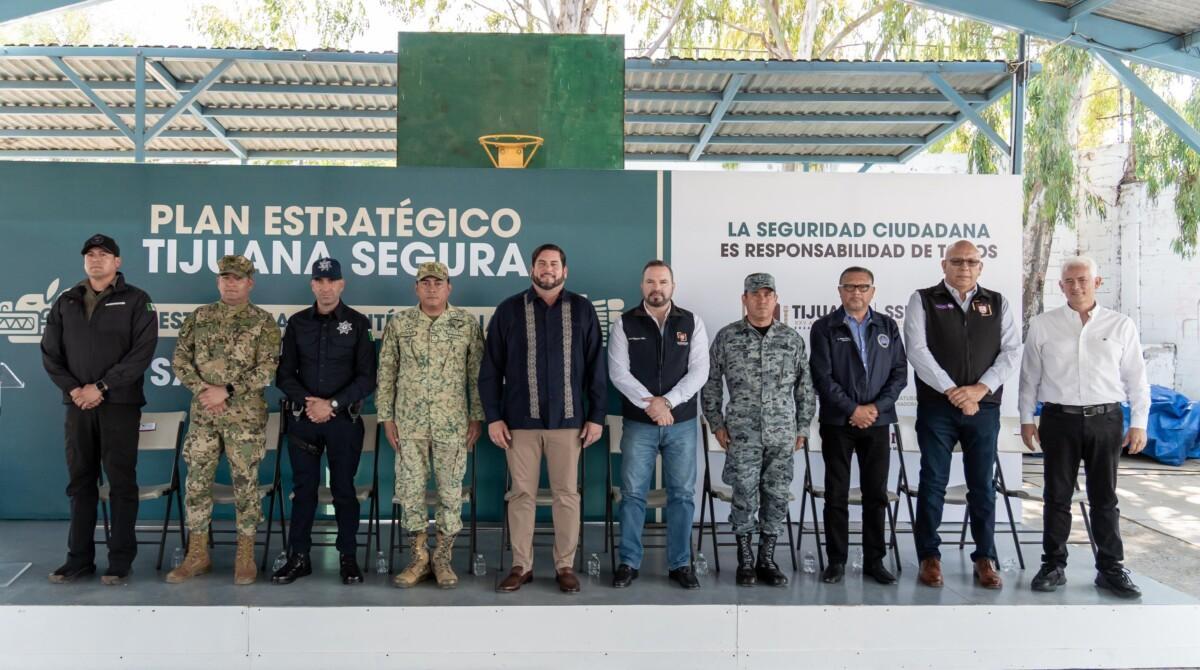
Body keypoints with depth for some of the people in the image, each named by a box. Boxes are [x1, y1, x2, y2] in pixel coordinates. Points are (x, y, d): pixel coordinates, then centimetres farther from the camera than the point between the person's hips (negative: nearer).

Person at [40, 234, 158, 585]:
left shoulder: (136, 301, 1)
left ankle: (121, 559, 6)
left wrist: (102, 387, -13)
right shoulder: (66, 303, 13)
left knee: (121, 481, 0)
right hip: (78, 404, 4)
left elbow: (142, 351, -9)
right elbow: (50, 352, 10)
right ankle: (79, 557, 17)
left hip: (120, 404, -4)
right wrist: (72, 388, -6)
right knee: (81, 481, 9)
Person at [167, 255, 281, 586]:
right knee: (196, 483, 7)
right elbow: (180, 360, 5)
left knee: (245, 484, 2)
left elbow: (268, 369, -11)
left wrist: (227, 391, -17)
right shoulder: (198, 318, 8)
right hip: (202, 415, 4)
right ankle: (197, 555, 19)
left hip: (246, 417, -3)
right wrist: (203, 390, -11)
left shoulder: (263, 322, -3)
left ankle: (246, 556, 12)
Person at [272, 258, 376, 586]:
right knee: (303, 489, 7)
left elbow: (367, 377, -4)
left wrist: (333, 404, -14)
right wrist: (306, 401, -11)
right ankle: (299, 557, 17)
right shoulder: (297, 322, 7)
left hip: (344, 420, -2)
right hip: (303, 419, 2)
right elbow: (284, 374, 6)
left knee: (344, 489, 5)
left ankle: (348, 557, 14)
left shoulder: (358, 323, 0)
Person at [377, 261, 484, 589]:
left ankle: (443, 558, 17)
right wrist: (386, 417, 2)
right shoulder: (398, 324, 4)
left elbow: (477, 374, 2)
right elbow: (386, 373, 6)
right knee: (410, 489, 5)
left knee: (450, 491, 4)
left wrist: (477, 417, -2)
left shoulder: (468, 323, 0)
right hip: (410, 422, 1)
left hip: (452, 423, -1)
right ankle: (420, 558, 17)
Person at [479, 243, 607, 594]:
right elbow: (490, 369, 4)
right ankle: (521, 566, 17)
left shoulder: (582, 310, 5)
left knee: (567, 494, 5)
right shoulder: (509, 310, 4)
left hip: (568, 420, 0)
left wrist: (597, 416, 1)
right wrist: (493, 417, -2)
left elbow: (596, 368, 5)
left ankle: (565, 566, 16)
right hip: (520, 420, 0)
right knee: (522, 494, 6)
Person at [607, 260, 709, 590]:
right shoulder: (625, 324, 1)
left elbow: (699, 371, -4)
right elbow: (619, 373, -6)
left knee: (682, 494, 5)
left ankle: (680, 564, 16)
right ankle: (629, 563, 14)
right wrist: (649, 404, -16)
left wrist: (667, 401, -15)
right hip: (638, 423, -1)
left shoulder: (692, 323, 4)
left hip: (682, 423, 1)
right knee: (632, 494, 3)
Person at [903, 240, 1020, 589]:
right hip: (936, 407, -2)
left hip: (984, 408, 2)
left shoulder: (997, 303, 11)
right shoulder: (923, 300, 3)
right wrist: (952, 391, -12)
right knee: (933, 483, 3)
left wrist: (980, 389, -11)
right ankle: (929, 557, 13)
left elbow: (1011, 351, 3)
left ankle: (985, 558, 16)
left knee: (983, 485, 6)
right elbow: (917, 350, -7)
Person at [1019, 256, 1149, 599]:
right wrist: (1026, 419, 5)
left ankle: (1111, 568, 18)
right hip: (1059, 419, 0)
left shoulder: (1121, 325, 4)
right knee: (1057, 497, 7)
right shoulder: (1042, 325, 3)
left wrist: (1139, 423, 2)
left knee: (1104, 499, 8)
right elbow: (1030, 376, 7)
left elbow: (1136, 378, 6)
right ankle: (1053, 566, 16)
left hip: (1105, 419, 0)